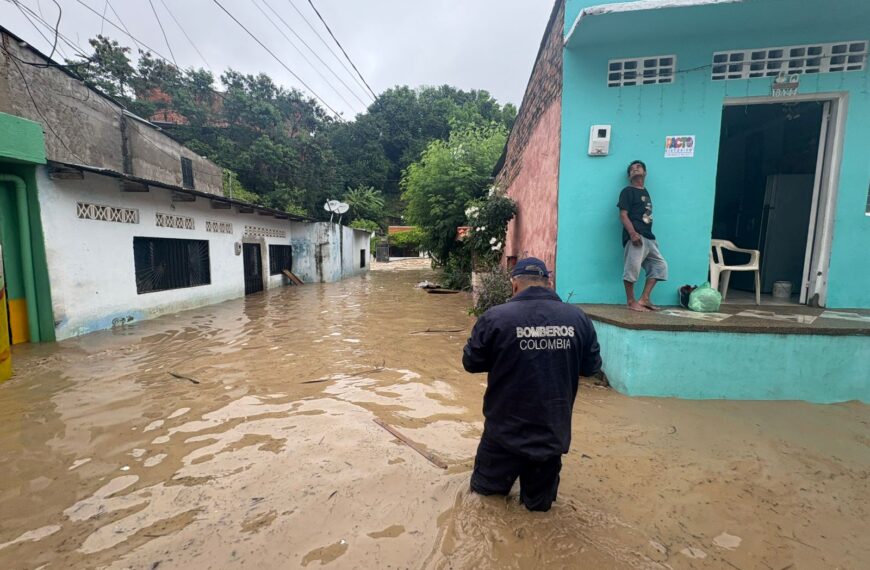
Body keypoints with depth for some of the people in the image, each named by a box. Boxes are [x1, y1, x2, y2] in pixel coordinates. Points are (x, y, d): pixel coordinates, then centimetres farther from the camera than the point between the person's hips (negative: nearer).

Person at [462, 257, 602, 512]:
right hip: (553, 432, 3)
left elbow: (471, 363, -6)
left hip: (505, 431, -2)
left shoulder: (495, 317, -18)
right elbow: (591, 366, 4)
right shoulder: (578, 318, -9)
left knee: (484, 491, 20)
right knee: (539, 502, 24)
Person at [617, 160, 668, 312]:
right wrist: (632, 233, -23)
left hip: (648, 237, 9)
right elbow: (623, 215, -11)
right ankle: (631, 302, 1)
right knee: (632, 269, -8)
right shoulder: (627, 191, -1)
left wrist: (650, 236, 19)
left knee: (660, 265, 10)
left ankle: (644, 299, 10)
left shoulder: (645, 192, 23)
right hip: (635, 237, -9)